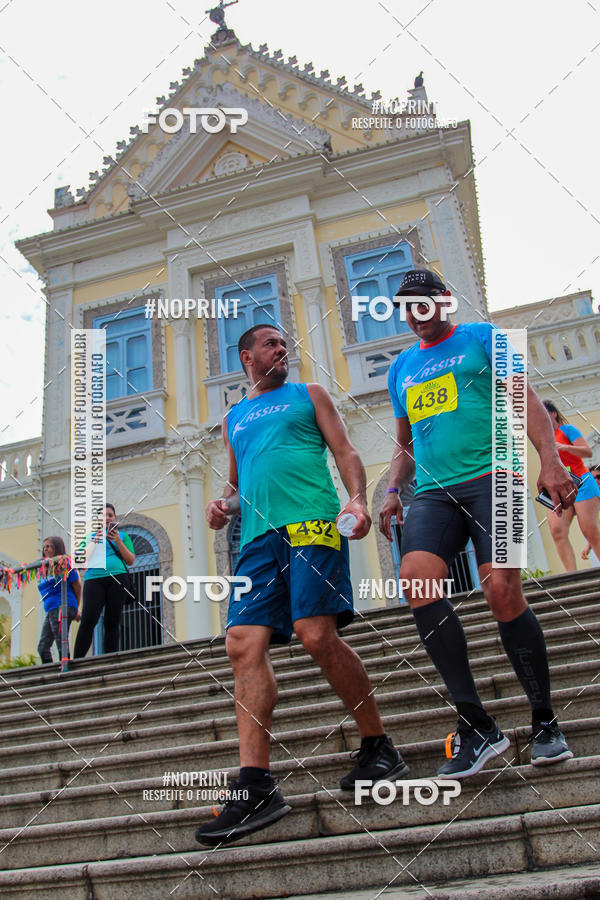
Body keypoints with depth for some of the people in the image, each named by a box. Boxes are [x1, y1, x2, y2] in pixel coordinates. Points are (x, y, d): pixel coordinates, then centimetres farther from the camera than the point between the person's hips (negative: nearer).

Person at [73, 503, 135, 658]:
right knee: (88, 620, -15)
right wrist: (95, 542, -4)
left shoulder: (122, 535, 20)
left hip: (118, 578, 1)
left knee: (112, 622, -2)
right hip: (94, 578, 0)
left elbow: (130, 561, 10)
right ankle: (76, 661, -14)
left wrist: (118, 542, -3)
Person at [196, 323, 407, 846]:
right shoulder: (233, 418, 29)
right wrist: (225, 504, 9)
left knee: (317, 635, -17)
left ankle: (379, 747, 3)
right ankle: (256, 787, -9)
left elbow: (345, 452, 10)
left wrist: (357, 500, -9)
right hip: (259, 536, 4)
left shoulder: (309, 395, 19)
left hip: (312, 523, -4)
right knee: (244, 645, -11)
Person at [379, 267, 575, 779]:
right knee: (415, 578, -22)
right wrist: (393, 491, 11)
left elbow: (524, 398, 2)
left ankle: (546, 722, 3)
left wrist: (550, 460, -13)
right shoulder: (401, 369, 24)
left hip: (490, 477, -3)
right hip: (434, 492, 4)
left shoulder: (480, 337, 11)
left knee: (502, 588, -19)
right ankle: (477, 726, -15)